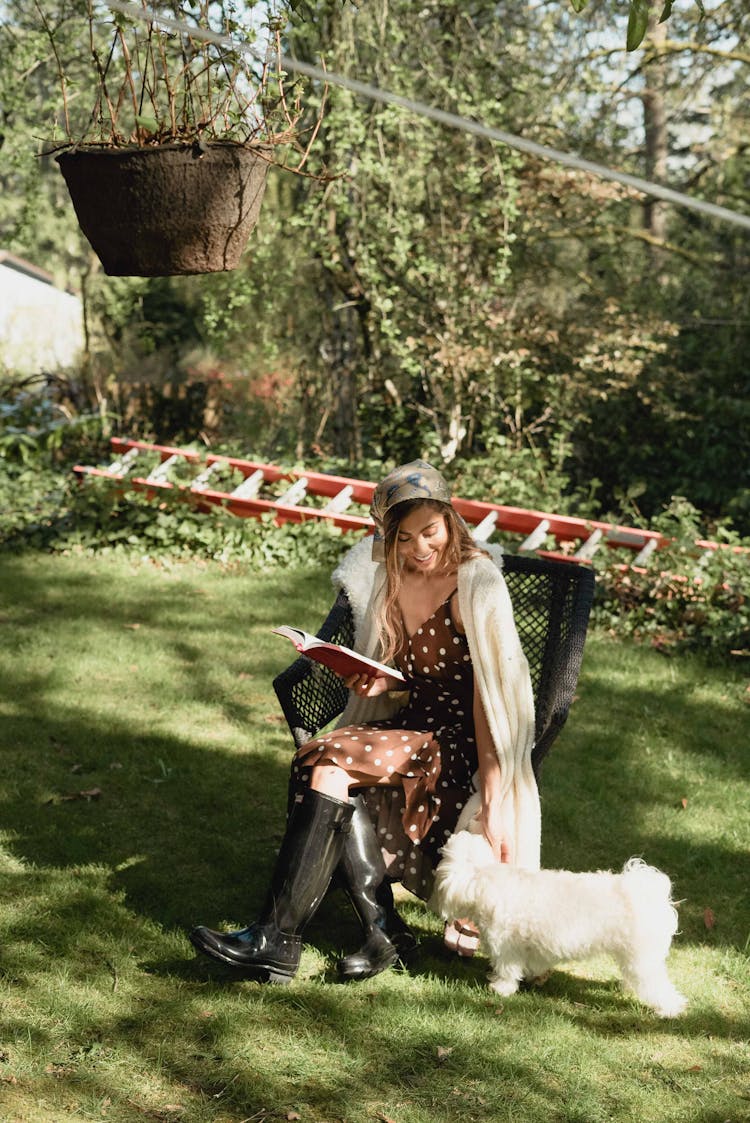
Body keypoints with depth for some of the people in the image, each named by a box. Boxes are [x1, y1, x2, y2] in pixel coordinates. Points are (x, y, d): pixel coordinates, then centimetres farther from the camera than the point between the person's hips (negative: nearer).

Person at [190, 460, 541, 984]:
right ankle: (384, 932, -26)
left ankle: (277, 939, -26)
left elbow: (489, 695, -18)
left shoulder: (477, 585, -12)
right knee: (334, 776, -26)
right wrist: (377, 685, -5)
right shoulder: (390, 580, 9)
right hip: (409, 730, 6)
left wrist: (493, 803, -24)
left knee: (331, 763, -26)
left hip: (460, 748, -6)